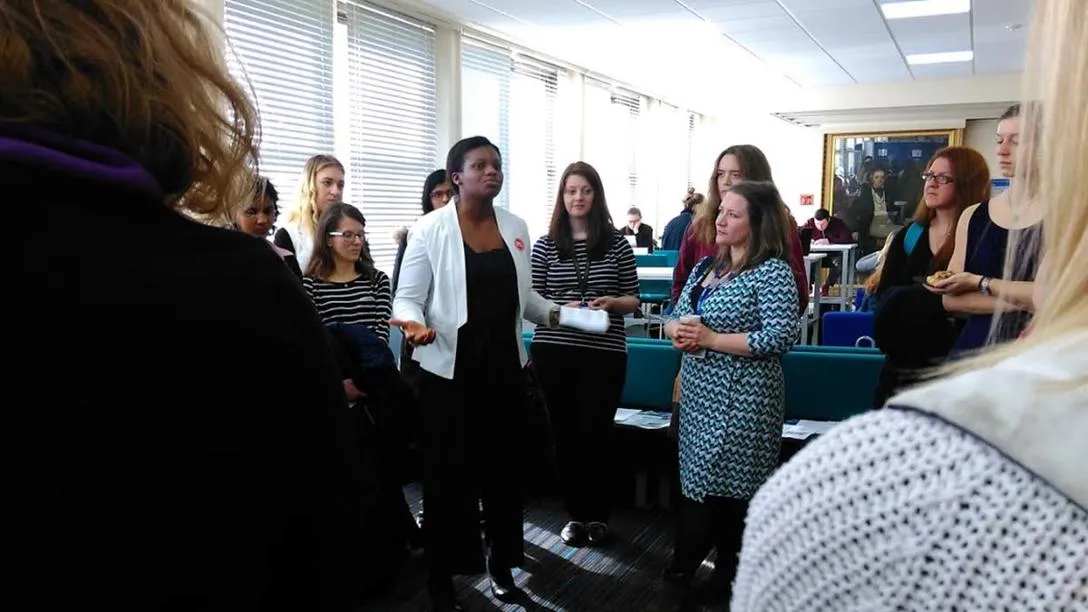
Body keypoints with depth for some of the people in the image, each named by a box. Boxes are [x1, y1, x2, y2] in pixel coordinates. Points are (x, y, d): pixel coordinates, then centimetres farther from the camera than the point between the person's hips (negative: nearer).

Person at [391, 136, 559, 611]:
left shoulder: (515, 227, 8)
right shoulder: (430, 229, -7)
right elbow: (407, 297, -6)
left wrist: (555, 314, 2)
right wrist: (415, 325, -26)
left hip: (503, 363, 5)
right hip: (450, 367, -4)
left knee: (503, 464, 12)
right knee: (448, 472, 3)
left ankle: (502, 564, 30)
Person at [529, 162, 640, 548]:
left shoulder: (616, 244, 2)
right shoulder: (546, 245, 3)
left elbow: (633, 300, 7)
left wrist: (611, 302, -13)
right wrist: (561, 308, -13)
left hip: (604, 353, -1)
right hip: (554, 352, 1)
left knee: (595, 435, 3)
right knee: (564, 434, 8)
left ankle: (597, 514, 22)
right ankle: (575, 513, 25)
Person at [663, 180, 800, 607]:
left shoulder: (773, 272, -12)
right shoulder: (706, 266, 10)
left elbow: (780, 338, -22)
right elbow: (676, 318, 15)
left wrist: (710, 338, -19)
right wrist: (677, 331, -9)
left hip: (741, 399, -7)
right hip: (697, 391, 7)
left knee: (731, 485, 5)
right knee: (697, 477, 17)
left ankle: (731, 573, 26)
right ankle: (687, 561, 35)